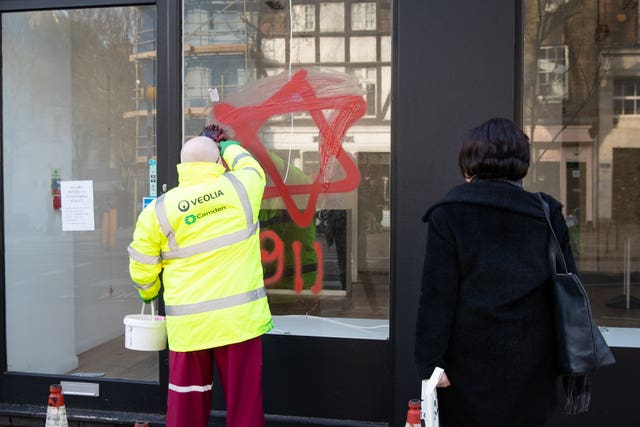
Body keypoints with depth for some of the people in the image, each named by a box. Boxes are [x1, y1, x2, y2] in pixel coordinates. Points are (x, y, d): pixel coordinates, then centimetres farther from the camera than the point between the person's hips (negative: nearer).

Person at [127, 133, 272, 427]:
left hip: (189, 322, 1)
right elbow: (250, 167, 21)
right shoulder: (241, 189, -4)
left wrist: (148, 294, 26)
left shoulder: (158, 210, -2)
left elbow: (141, 269, 6)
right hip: (239, 317, 0)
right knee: (244, 401, 9)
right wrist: (227, 145, 38)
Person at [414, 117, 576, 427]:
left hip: (470, 364, -3)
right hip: (531, 363, 3)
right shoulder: (546, 213, 1)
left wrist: (429, 360, -8)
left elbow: (438, 294, -12)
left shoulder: (447, 214, -8)